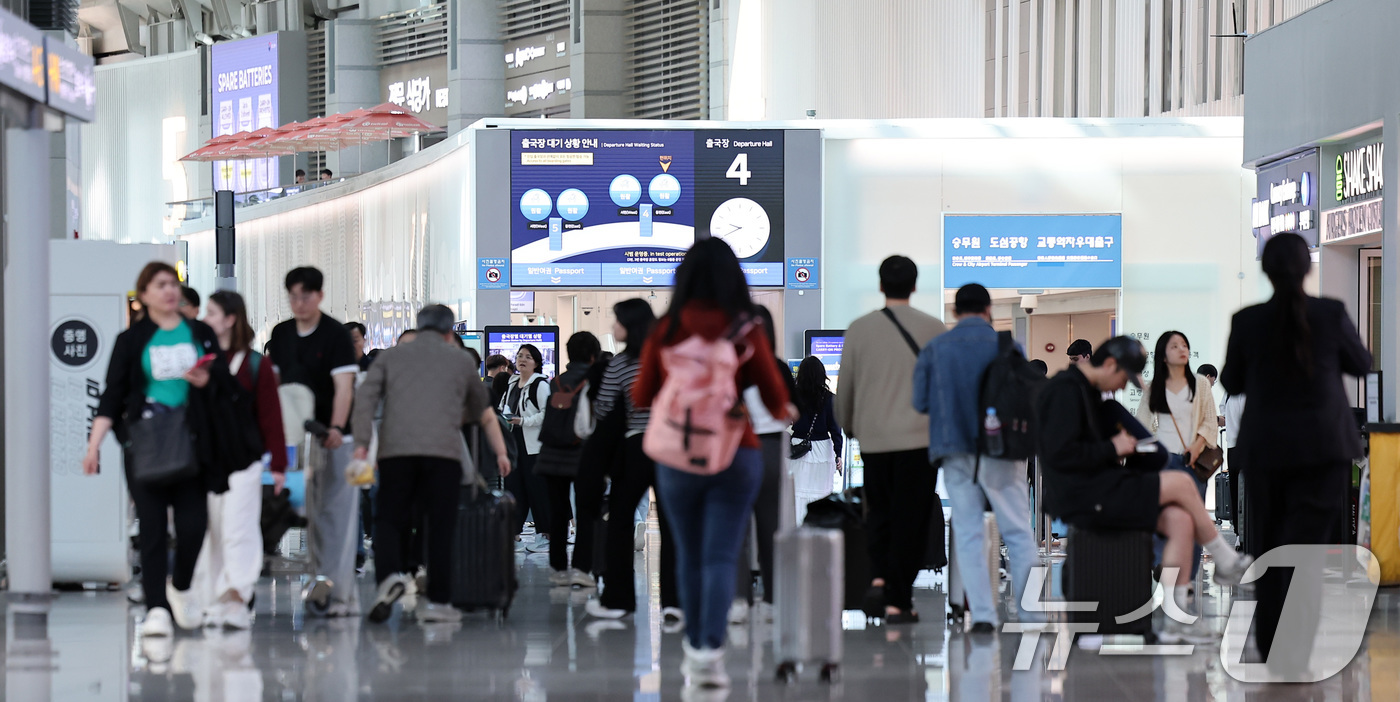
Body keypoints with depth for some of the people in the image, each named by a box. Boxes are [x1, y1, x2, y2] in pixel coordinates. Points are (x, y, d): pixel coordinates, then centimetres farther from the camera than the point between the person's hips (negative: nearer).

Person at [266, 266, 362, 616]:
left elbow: (344, 388, -17)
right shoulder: (280, 335, 10)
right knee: (313, 515, 7)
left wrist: (336, 428, -30)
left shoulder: (336, 335, -8)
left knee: (336, 513, -8)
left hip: (336, 439, -6)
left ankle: (335, 590, -11)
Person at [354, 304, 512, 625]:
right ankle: (437, 601, 4)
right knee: (441, 526, 5)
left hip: (395, 450, 1)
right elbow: (484, 414, 34)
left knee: (389, 519, 6)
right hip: (444, 451, 0)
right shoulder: (461, 360, 21)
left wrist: (361, 442, 1)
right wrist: (501, 453, 45)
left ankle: (389, 575, -20)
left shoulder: (392, 355, 20)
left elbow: (365, 395, 5)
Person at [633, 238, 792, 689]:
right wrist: (784, 413, 20)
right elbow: (775, 399, -3)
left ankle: (694, 648, 25)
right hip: (736, 456, -1)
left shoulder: (665, 331, -4)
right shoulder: (746, 331, -7)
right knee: (721, 558, -2)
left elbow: (642, 397, 5)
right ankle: (710, 653, -15)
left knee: (689, 556, 15)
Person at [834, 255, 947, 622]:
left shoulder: (859, 329, 3)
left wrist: (848, 427, 26)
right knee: (909, 520, 3)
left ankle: (878, 579, -5)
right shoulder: (934, 329, -3)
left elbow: (845, 387, 10)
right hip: (920, 437, -2)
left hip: (873, 437, 2)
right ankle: (897, 601, 1)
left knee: (880, 512, 16)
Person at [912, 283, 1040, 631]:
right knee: (1017, 531, 5)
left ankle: (982, 614, 0)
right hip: (1000, 454, -2)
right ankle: (1030, 612, 4)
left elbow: (919, 402, -1)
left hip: (955, 454, 2)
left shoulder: (934, 349, 1)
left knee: (968, 533, 7)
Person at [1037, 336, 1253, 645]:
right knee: (1181, 483, -13)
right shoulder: (1066, 390, -13)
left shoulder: (1086, 390, 20)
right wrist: (1112, 449, -12)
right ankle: (1227, 563, 6)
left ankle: (1176, 619, -10)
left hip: (1100, 490, 10)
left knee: (1180, 520, -8)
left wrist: (1119, 444, 8)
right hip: (1080, 497, -10)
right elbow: (1060, 453, -21)